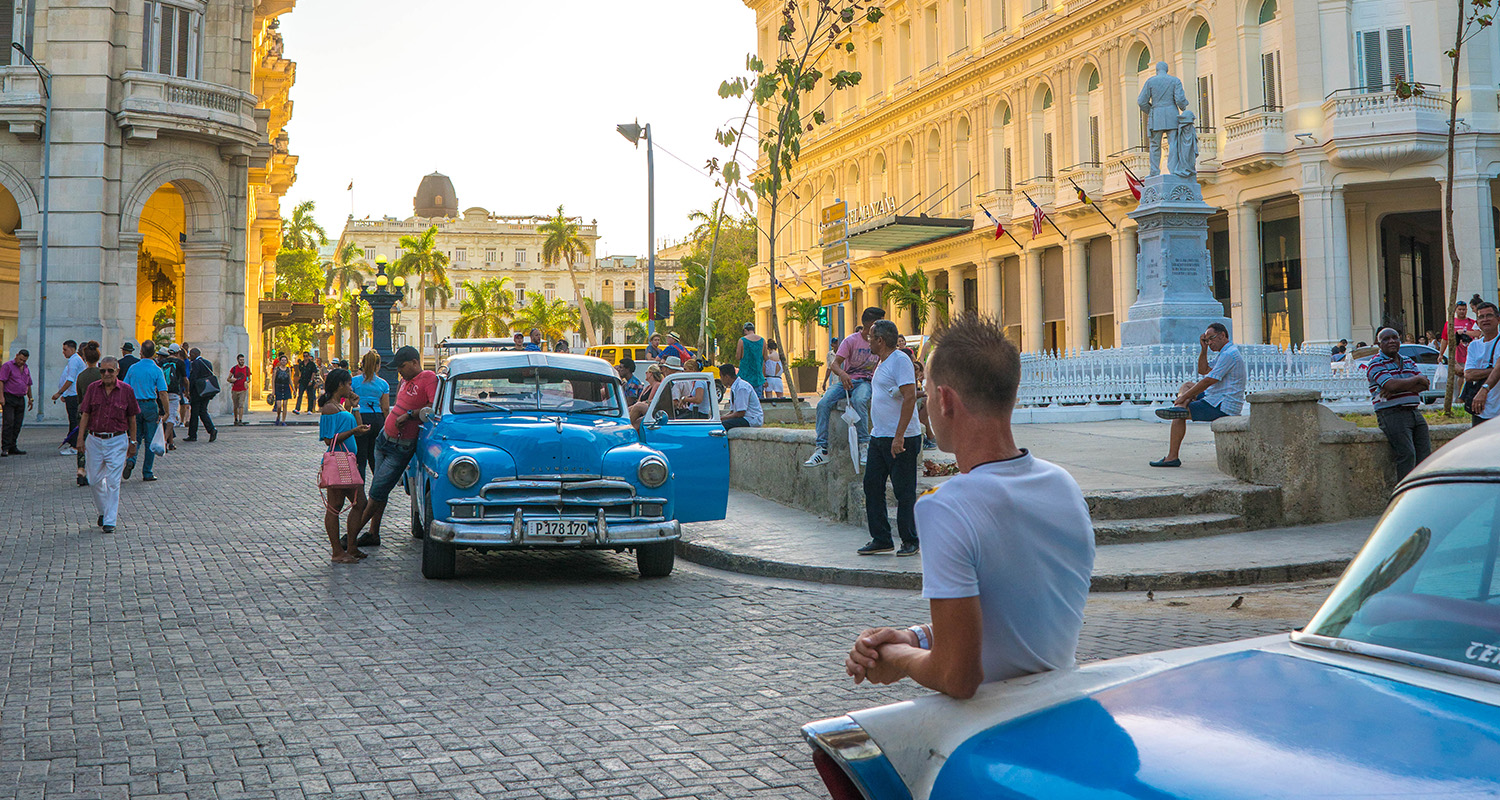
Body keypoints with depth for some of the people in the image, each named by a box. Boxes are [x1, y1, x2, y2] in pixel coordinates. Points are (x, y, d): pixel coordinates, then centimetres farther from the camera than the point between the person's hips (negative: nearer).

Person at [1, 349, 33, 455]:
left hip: (21, 399, 7)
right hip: (9, 398, -7)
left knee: (17, 425, 4)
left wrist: (30, 399, 22)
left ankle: (12, 447, 8)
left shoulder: (26, 369, 18)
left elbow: (28, 385, 26)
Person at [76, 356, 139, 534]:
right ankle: (103, 511, 32)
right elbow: (85, 414, 2)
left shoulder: (126, 391, -1)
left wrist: (132, 442, 7)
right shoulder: (93, 389, 2)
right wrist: (80, 438, -6)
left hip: (117, 441, -2)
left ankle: (110, 521, 0)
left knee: (113, 482, -5)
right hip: (94, 439, 2)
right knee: (95, 480, 9)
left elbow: (131, 418, 5)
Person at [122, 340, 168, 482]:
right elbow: (162, 393, -13)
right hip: (150, 406, -3)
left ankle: (131, 460, -11)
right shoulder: (157, 370, -8)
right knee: (150, 441, 5)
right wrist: (166, 412, -7)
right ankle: (147, 473, 8)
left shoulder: (133, 368, 2)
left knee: (136, 437, 16)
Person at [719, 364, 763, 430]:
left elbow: (741, 413, -20)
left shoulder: (742, 387, -17)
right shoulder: (734, 387, 14)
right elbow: (732, 411, 17)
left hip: (752, 420, -10)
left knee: (723, 424, -28)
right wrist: (719, 418, 2)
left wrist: (722, 418, -13)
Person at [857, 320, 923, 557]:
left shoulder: (900, 360, -13)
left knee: (904, 491, -2)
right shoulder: (883, 363, 16)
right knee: (872, 485, 8)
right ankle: (881, 540, 15)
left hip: (901, 439, -10)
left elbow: (910, 397, -21)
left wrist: (899, 437, -25)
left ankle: (910, 542, 8)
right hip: (878, 437, 10)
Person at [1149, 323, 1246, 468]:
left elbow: (1208, 381, -21)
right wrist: (1204, 348, 8)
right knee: (1186, 386, 19)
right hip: (1220, 400, 11)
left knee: (1179, 417, -10)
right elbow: (1203, 370, 21)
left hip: (1222, 407, -11)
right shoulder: (1226, 352, 16)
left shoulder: (1229, 355, -19)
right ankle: (1181, 407, -11)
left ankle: (1172, 457, -10)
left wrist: (1183, 397, -14)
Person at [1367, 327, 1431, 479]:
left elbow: (1423, 385, 4)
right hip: (1391, 414, -7)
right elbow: (1391, 385, -19)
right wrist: (1417, 379, -4)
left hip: (1415, 412, 7)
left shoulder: (1408, 361, 18)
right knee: (1407, 455, -16)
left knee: (1425, 454, 1)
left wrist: (1397, 389, -13)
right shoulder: (1376, 363, -2)